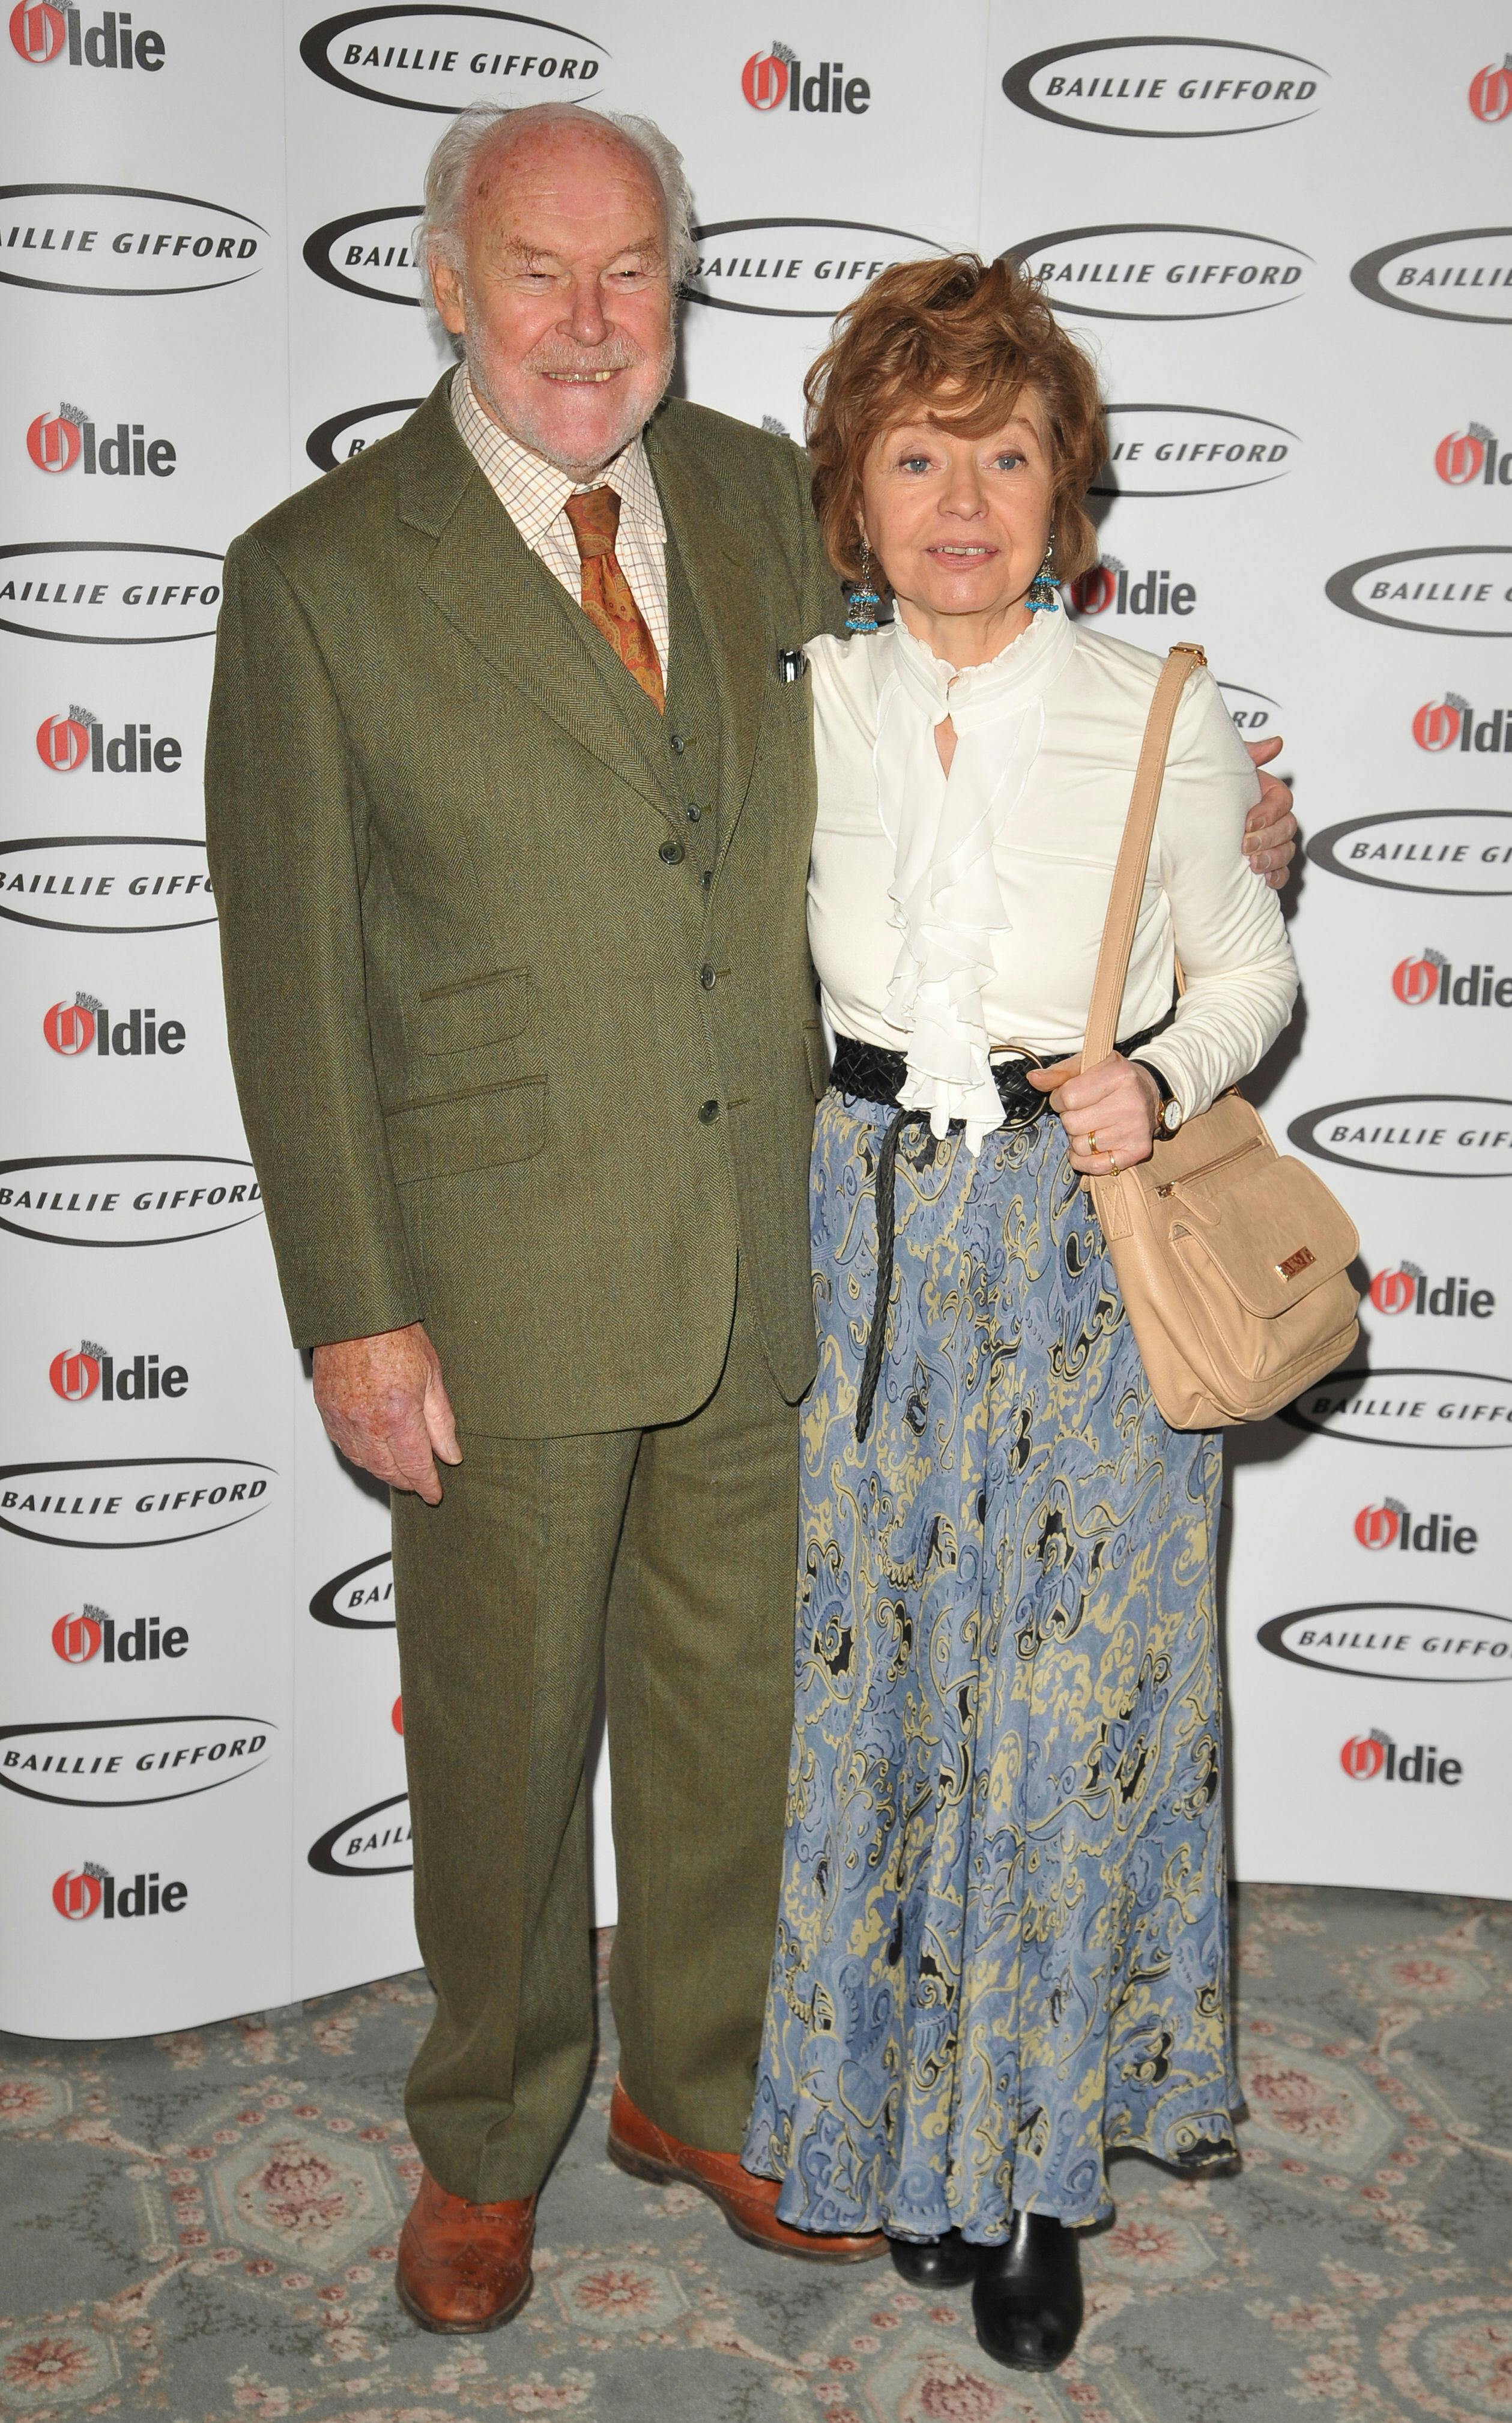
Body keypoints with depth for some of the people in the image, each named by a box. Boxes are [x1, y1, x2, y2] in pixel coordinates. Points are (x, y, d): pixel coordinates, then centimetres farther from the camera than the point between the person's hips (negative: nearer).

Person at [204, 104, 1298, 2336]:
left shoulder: (761, 499, 4)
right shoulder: (320, 574, -9)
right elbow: (292, 976, -9)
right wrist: (354, 1312, -12)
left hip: (758, 1254, 4)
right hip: (503, 1277, -4)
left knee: (730, 1694, 18)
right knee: (501, 1728, 12)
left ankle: (700, 2088, 42)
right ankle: (487, 2138, 37)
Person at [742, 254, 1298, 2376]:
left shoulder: (1162, 718, -5)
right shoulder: (810, 708, 1)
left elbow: (1249, 969, 5)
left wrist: (1156, 1081, -15)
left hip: (1093, 1248, -2)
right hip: (872, 1232, 2)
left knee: (1072, 1695, 5)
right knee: (882, 1679, 10)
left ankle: (1044, 2160, 26)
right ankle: (911, 2116, 33)